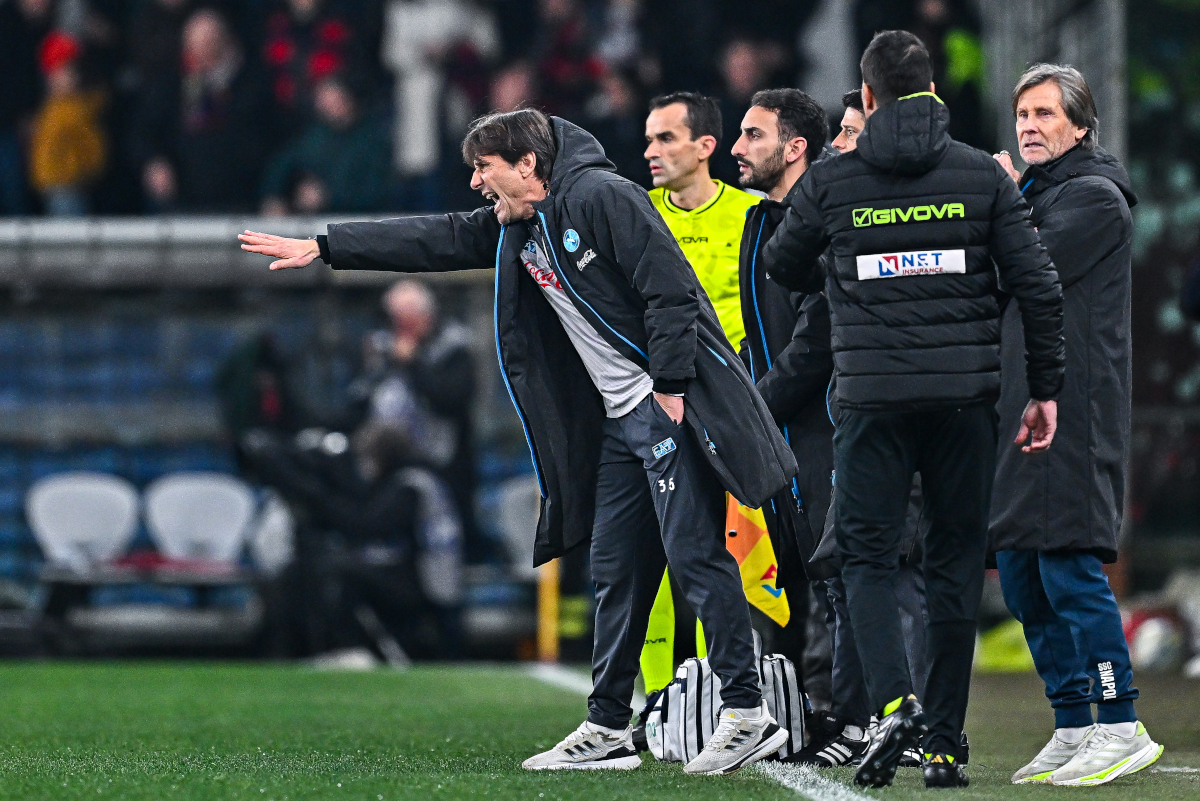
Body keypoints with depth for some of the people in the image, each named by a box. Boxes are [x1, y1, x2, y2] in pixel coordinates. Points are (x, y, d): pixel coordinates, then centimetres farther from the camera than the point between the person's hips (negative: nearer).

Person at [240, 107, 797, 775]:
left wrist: (670, 388, -19)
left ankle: (748, 713, -11)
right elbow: (438, 240, 22)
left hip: (671, 406, -9)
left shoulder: (601, 197, -11)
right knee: (617, 570, 8)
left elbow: (670, 289, -16)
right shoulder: (513, 229, 16)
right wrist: (322, 249, 22)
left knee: (696, 552, -12)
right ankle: (609, 730, 11)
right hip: (616, 421, 9)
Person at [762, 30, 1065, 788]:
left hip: (874, 398, -1)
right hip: (967, 396, 1)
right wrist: (1046, 389, 8)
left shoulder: (831, 181, 1)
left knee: (869, 557, 6)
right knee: (957, 562, 9)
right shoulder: (982, 176, 2)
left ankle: (894, 702, -19)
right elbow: (1040, 285, -1)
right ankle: (945, 746, 8)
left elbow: (783, 266, 18)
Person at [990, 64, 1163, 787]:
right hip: (1022, 413, 10)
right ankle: (1074, 732, 14)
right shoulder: (1037, 193, 22)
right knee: (1021, 572, 9)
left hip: (1074, 413, -10)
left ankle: (1123, 729, -11)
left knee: (1071, 566, -13)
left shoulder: (1095, 196, -6)